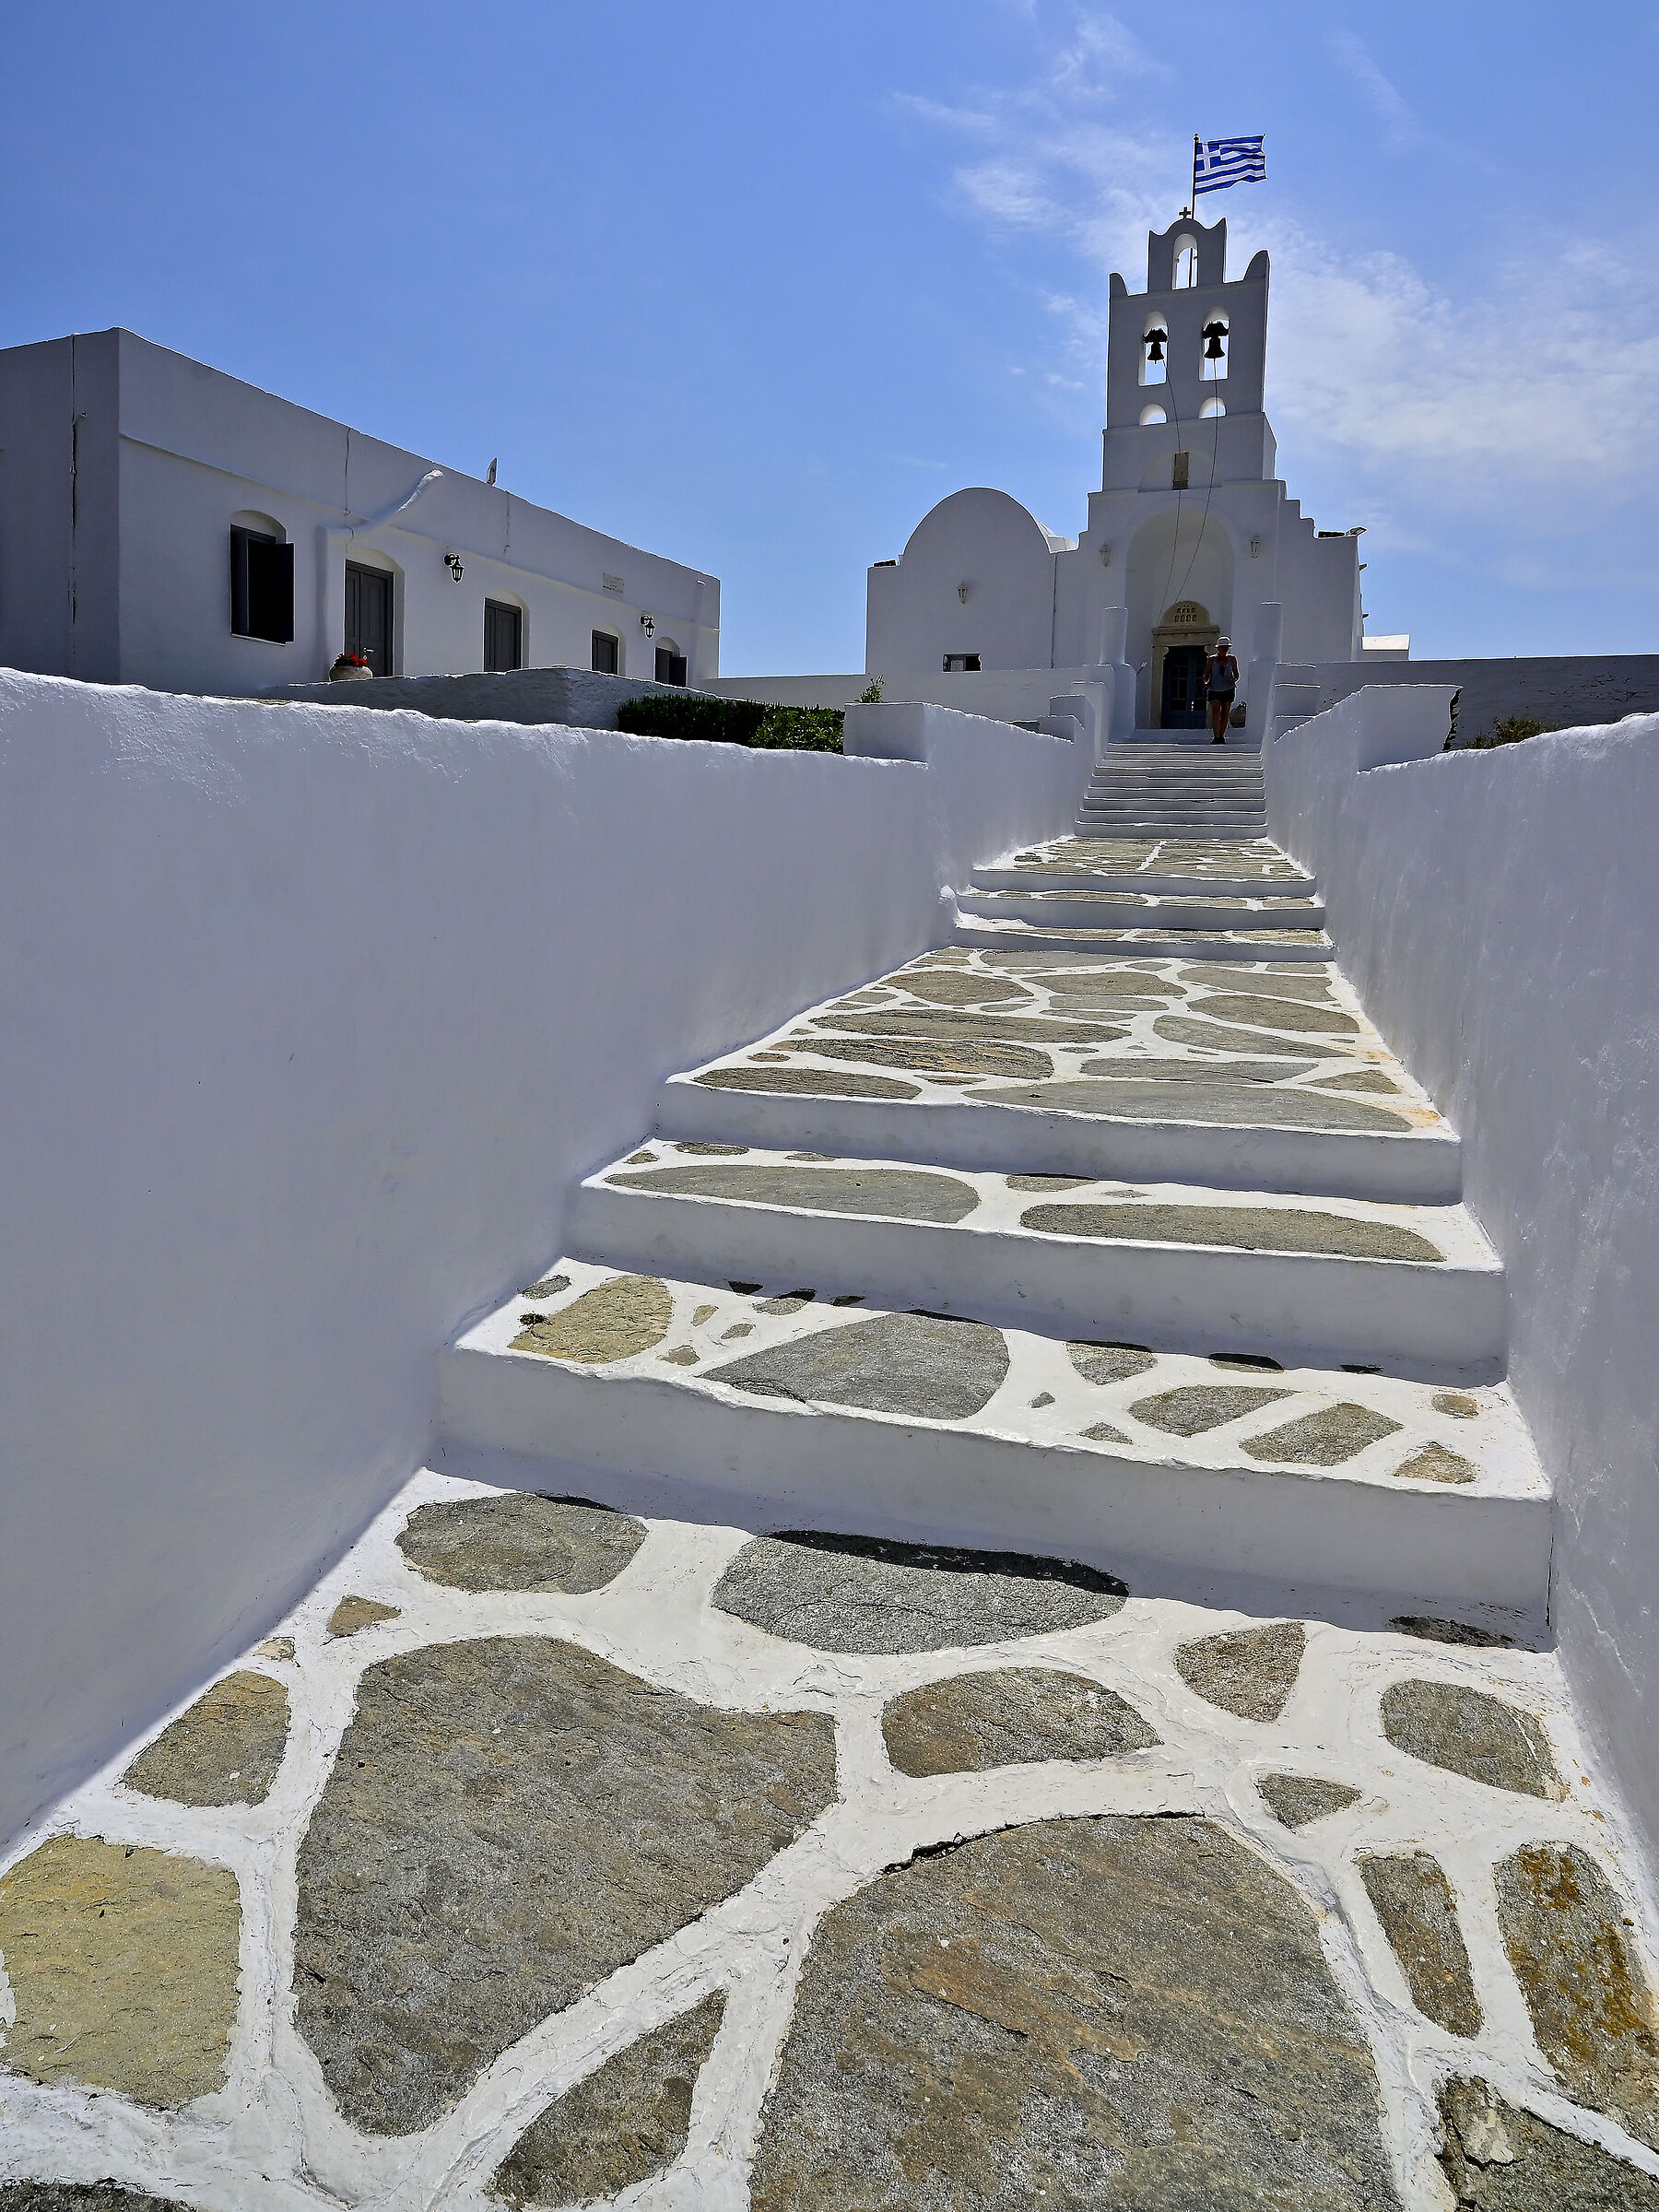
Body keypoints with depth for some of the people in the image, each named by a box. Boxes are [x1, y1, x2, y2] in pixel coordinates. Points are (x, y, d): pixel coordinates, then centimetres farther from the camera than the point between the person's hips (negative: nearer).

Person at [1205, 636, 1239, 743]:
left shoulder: (1231, 659, 8)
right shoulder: (1212, 659, 3)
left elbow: (1236, 674, 14)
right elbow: (1206, 674, 5)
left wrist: (1234, 680, -9)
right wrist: (1206, 682, -16)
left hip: (1228, 690, 2)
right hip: (1214, 690, -2)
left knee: (1225, 714, 3)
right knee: (1216, 711, -18)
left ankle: (1221, 736, 16)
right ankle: (1215, 737, -25)